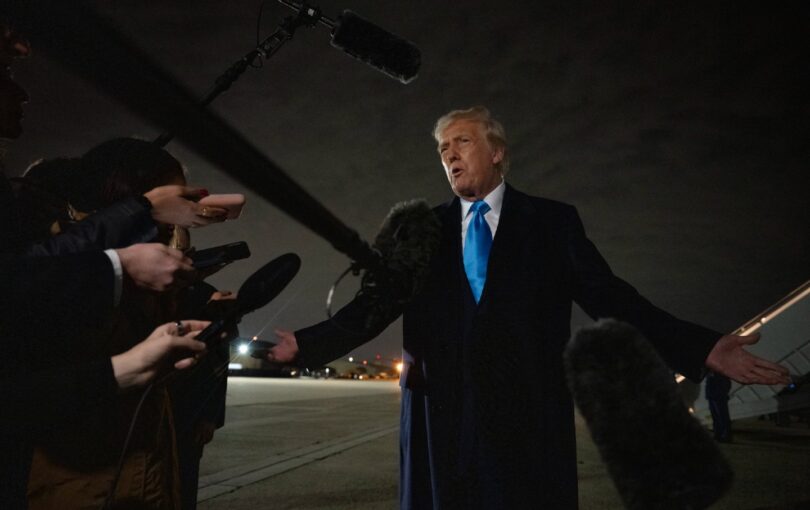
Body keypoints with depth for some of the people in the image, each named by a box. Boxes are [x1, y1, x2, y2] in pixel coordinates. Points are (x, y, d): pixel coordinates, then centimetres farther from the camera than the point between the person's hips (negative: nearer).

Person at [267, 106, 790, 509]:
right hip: (443, 414, 2)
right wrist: (305, 343, -5)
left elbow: (609, 297, -1)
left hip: (528, 413, -1)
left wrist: (702, 347, -11)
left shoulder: (552, 222, 5)